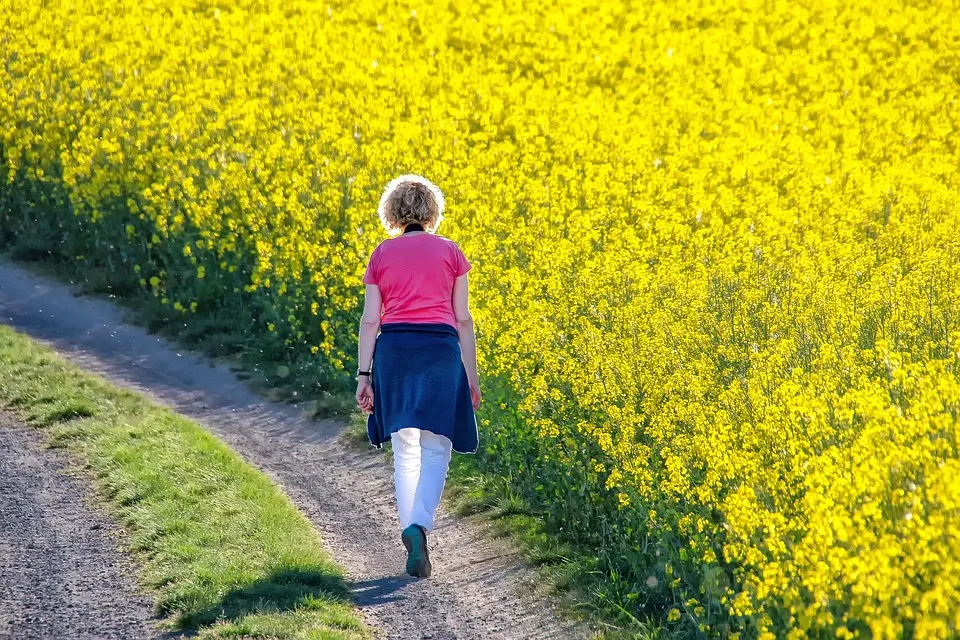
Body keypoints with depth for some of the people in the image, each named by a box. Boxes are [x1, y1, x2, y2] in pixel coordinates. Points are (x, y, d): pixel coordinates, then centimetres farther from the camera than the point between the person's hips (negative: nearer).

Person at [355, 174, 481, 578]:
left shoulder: (382, 254, 11)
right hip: (440, 348, -2)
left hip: (393, 348, 2)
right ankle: (419, 525, -21)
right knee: (435, 448, 1)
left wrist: (364, 375, 6)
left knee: (405, 450, 9)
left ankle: (413, 542, 7)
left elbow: (370, 320, 6)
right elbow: (463, 319, 6)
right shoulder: (450, 252, 8)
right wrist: (471, 376, 11)